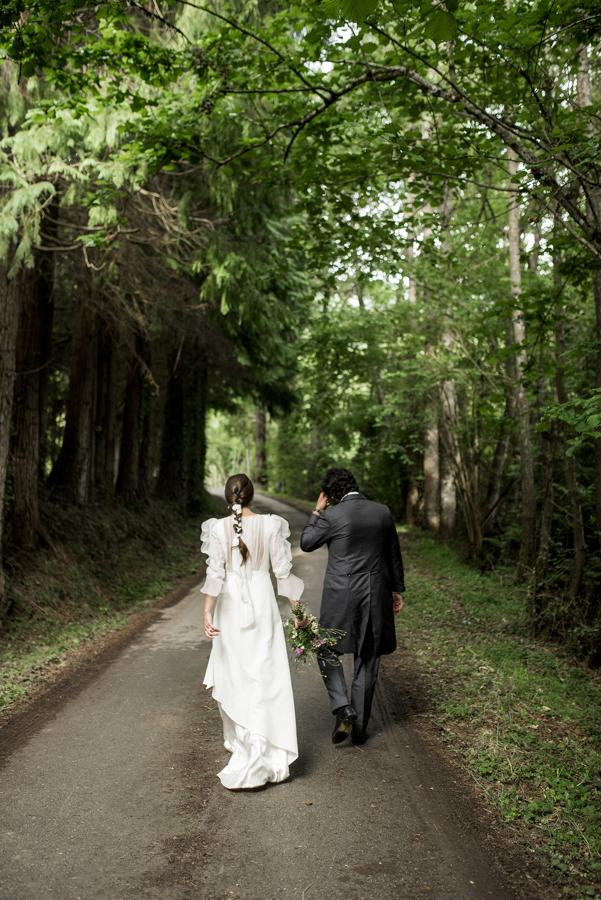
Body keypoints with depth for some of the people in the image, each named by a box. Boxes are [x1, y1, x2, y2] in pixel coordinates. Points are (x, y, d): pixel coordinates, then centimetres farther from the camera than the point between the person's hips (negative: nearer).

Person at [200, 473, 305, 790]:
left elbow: (214, 573, -10)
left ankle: (241, 740, 33)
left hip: (230, 605, 1)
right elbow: (282, 569, -4)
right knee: (265, 678, 3)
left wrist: (208, 613, -7)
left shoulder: (217, 528, -7)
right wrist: (295, 607, 5)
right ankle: (259, 757, 1)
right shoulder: (271, 525, -6)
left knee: (232, 674, 18)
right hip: (262, 601, -1)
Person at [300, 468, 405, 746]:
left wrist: (317, 511, 9)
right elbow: (394, 555, 11)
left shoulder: (332, 515, -12)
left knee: (327, 651, 14)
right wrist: (397, 589, 21)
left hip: (341, 596, -4)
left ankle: (343, 710, -2)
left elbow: (306, 543, 3)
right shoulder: (382, 512, 2)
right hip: (376, 596, 4)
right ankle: (360, 727, 20)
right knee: (367, 662, 12)